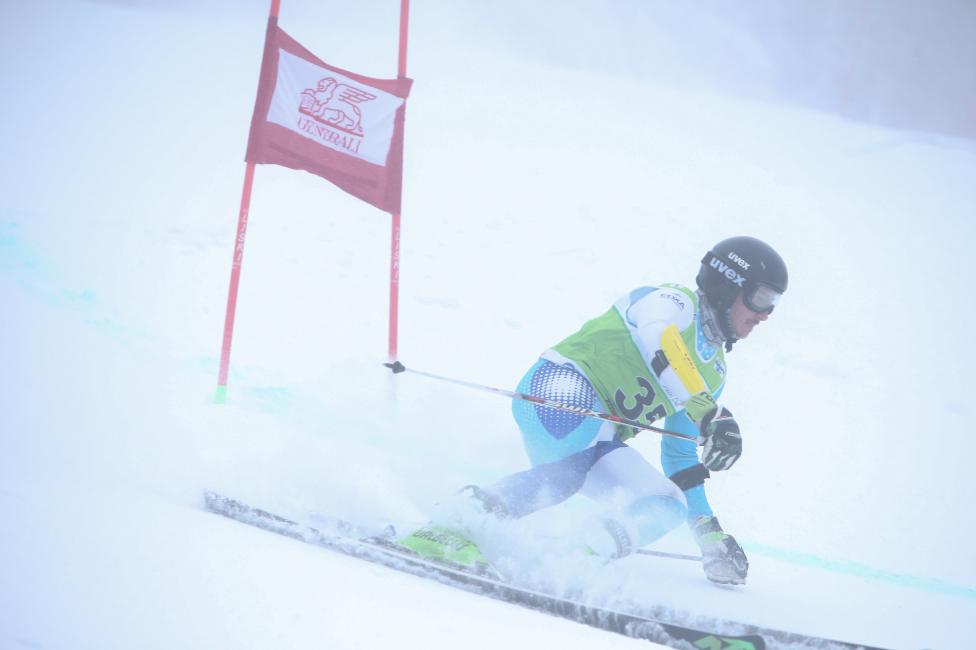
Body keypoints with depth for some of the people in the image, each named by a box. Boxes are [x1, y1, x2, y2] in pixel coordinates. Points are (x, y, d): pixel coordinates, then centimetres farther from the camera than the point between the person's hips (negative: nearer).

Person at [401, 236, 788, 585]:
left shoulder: (713, 373, 24)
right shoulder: (674, 302, 0)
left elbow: (681, 456, 30)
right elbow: (660, 344, -25)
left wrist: (709, 532, 25)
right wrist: (712, 415, -36)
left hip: (598, 439, 8)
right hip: (558, 387, -8)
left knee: (668, 506, -11)